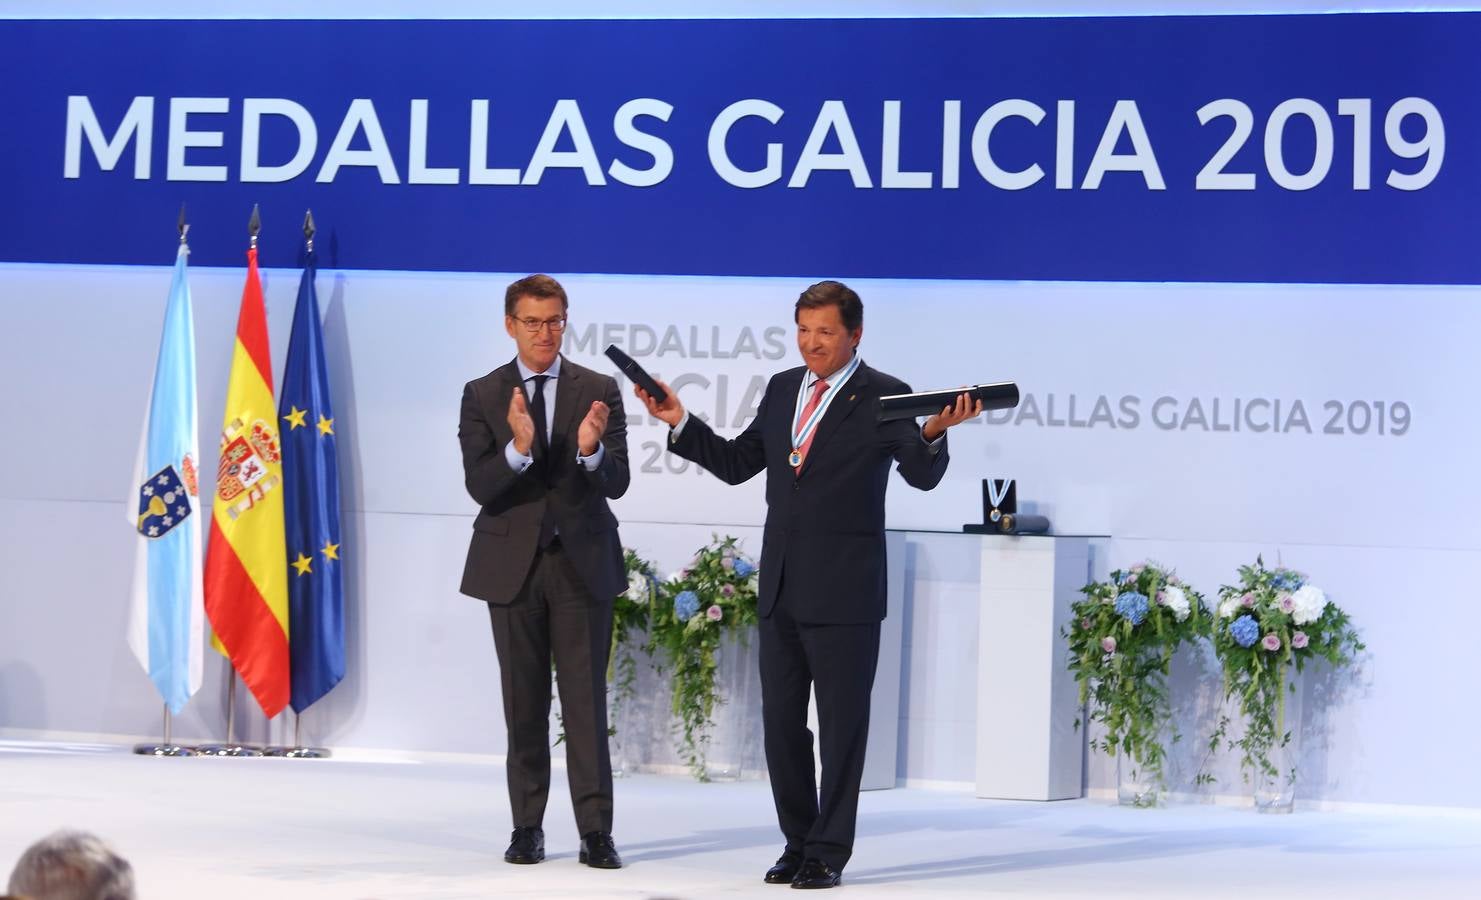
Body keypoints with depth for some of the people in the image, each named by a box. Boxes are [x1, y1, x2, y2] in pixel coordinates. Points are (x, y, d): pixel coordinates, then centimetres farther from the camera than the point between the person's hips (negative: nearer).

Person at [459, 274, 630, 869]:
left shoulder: (598, 391, 1)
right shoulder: (482, 395, 1)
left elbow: (616, 483, -5)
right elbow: (480, 487, -8)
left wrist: (591, 449, -27)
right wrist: (518, 447, -27)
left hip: (582, 561, -1)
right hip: (513, 563, 1)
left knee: (586, 701, -3)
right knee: (524, 703, 7)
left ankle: (595, 831, -4)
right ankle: (527, 828, 14)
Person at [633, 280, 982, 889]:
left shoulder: (883, 397, -7)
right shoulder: (782, 390, 11)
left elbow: (922, 475, -19)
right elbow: (736, 464, 15)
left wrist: (935, 433, -39)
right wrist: (680, 423, 5)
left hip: (845, 592, -6)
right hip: (780, 588, 6)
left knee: (841, 725, 2)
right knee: (781, 723, 11)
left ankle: (829, 852, 10)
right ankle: (799, 841, 23)